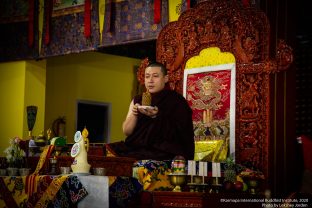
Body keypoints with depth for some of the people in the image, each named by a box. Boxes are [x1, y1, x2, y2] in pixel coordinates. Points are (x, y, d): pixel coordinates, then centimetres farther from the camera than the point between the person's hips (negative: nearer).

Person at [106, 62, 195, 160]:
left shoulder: (176, 101, 1)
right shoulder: (138, 100, 14)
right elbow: (126, 131, 9)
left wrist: (157, 116, -21)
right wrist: (134, 115, -10)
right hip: (137, 147, 5)